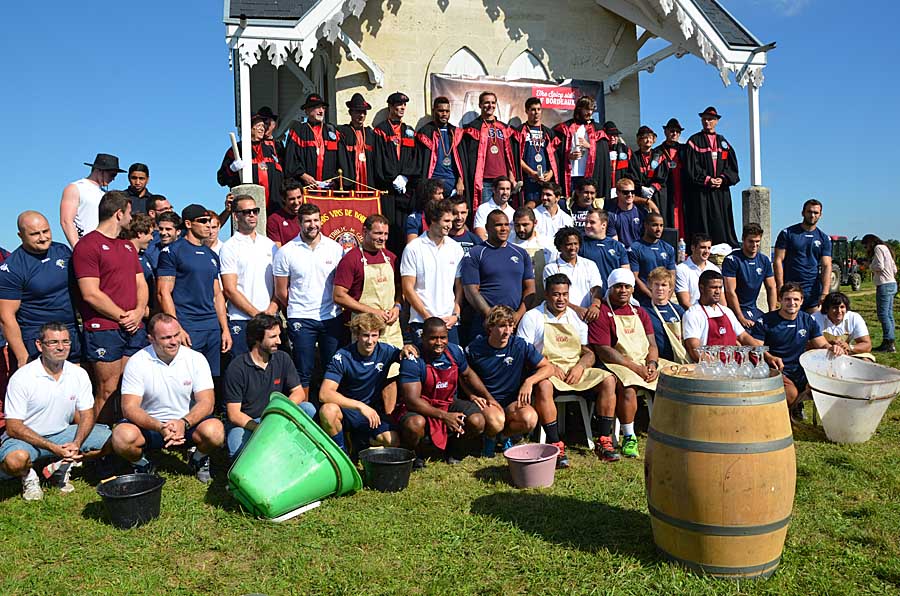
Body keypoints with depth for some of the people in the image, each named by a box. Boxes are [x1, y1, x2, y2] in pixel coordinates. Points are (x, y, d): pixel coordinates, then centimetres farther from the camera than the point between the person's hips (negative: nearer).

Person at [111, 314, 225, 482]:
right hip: (150, 424, 0)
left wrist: (184, 423, -31)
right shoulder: (137, 362, -8)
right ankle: (143, 465, 5)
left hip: (188, 423, 0)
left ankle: (199, 461, 6)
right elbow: (130, 407, -14)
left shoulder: (196, 359, -6)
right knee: (122, 436, -31)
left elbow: (206, 402, -10)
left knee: (215, 431, -31)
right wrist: (160, 428, -31)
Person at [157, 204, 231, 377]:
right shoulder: (172, 251, -3)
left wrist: (225, 329, 12)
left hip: (213, 327, 6)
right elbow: (163, 293, -9)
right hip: (187, 328, -6)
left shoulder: (212, 255, 17)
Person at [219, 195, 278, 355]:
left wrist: (272, 309, -4)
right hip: (241, 322, -4)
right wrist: (257, 314, -10)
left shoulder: (269, 244, 13)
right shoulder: (229, 247, -1)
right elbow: (230, 290, -7)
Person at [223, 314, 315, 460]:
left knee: (308, 409, -20)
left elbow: (299, 392, -2)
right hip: (243, 423, -4)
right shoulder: (236, 368, -15)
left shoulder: (282, 359, -1)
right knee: (239, 451, -35)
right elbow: (234, 414, -16)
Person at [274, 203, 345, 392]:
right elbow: (281, 292, 3)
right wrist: (298, 309, 9)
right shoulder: (286, 252, -3)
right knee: (303, 372, 4)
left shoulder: (335, 248, 2)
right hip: (301, 320, -2)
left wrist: (340, 309, 3)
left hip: (332, 318, 2)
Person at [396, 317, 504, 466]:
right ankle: (412, 452, -2)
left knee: (478, 422, -20)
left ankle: (454, 443, 14)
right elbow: (412, 400, -26)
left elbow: (468, 374, 19)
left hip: (450, 403, 5)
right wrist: (444, 416, -30)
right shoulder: (413, 360, -22)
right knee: (415, 424, -39)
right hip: (422, 409, -5)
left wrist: (489, 398, 13)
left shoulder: (455, 351, -3)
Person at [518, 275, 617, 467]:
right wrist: (549, 366, -17)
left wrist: (580, 366, -8)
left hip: (576, 370, 4)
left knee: (608, 379, -19)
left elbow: (589, 352, 15)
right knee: (543, 386, -38)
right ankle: (556, 444, -34)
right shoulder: (532, 317, 2)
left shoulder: (576, 317, 15)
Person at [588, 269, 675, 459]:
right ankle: (629, 437, -17)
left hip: (646, 363, 6)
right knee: (628, 390, -34)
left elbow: (652, 344, 14)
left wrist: (652, 363, -9)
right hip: (617, 365, -6)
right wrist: (636, 367, -15)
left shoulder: (640, 313, 20)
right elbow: (604, 351, -12)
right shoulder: (601, 314, -3)